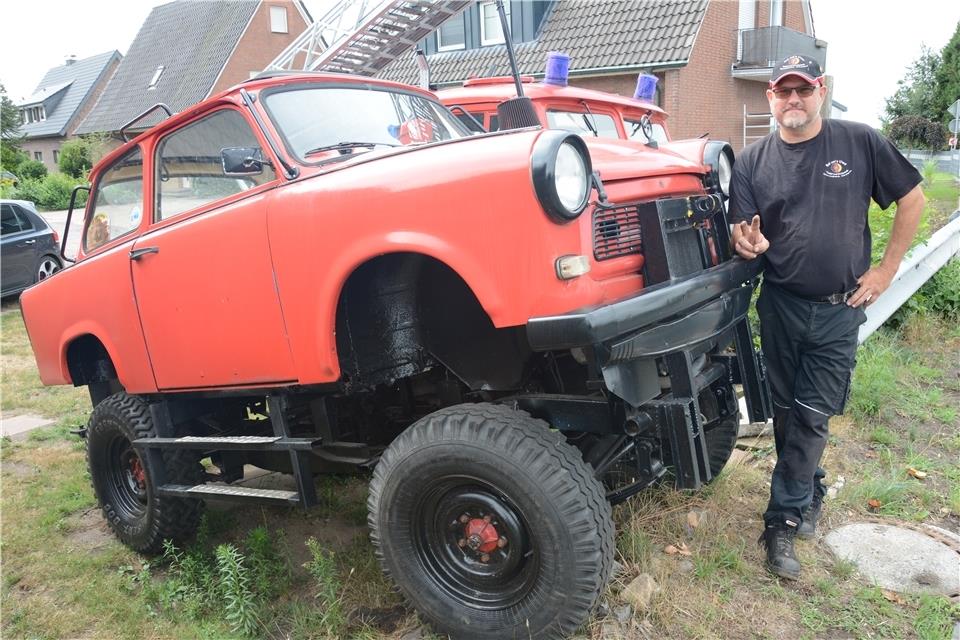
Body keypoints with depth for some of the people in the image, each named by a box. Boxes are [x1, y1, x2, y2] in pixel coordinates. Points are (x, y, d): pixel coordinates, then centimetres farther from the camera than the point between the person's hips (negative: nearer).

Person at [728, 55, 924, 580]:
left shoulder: (860, 142, -5)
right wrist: (747, 243, -26)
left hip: (839, 310, -2)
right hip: (779, 305, 2)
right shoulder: (752, 161, 0)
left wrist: (886, 270, -2)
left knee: (811, 416, -1)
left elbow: (912, 200, 3)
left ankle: (783, 521, 10)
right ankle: (811, 495, 34)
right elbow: (742, 234, -1)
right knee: (785, 411, 12)